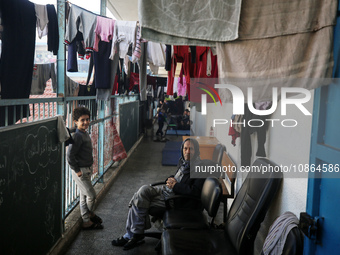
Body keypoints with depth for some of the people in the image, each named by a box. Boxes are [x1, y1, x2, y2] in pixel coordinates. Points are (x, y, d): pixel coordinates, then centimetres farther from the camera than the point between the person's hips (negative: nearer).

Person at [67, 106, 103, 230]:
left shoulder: (85, 133, 8)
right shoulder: (77, 136, -21)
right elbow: (70, 155, -24)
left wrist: (89, 168, 15)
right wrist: (77, 171, -18)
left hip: (86, 170, 9)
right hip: (80, 171, -9)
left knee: (84, 196, 18)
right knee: (91, 195, 0)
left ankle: (87, 220, 31)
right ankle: (89, 215, 20)